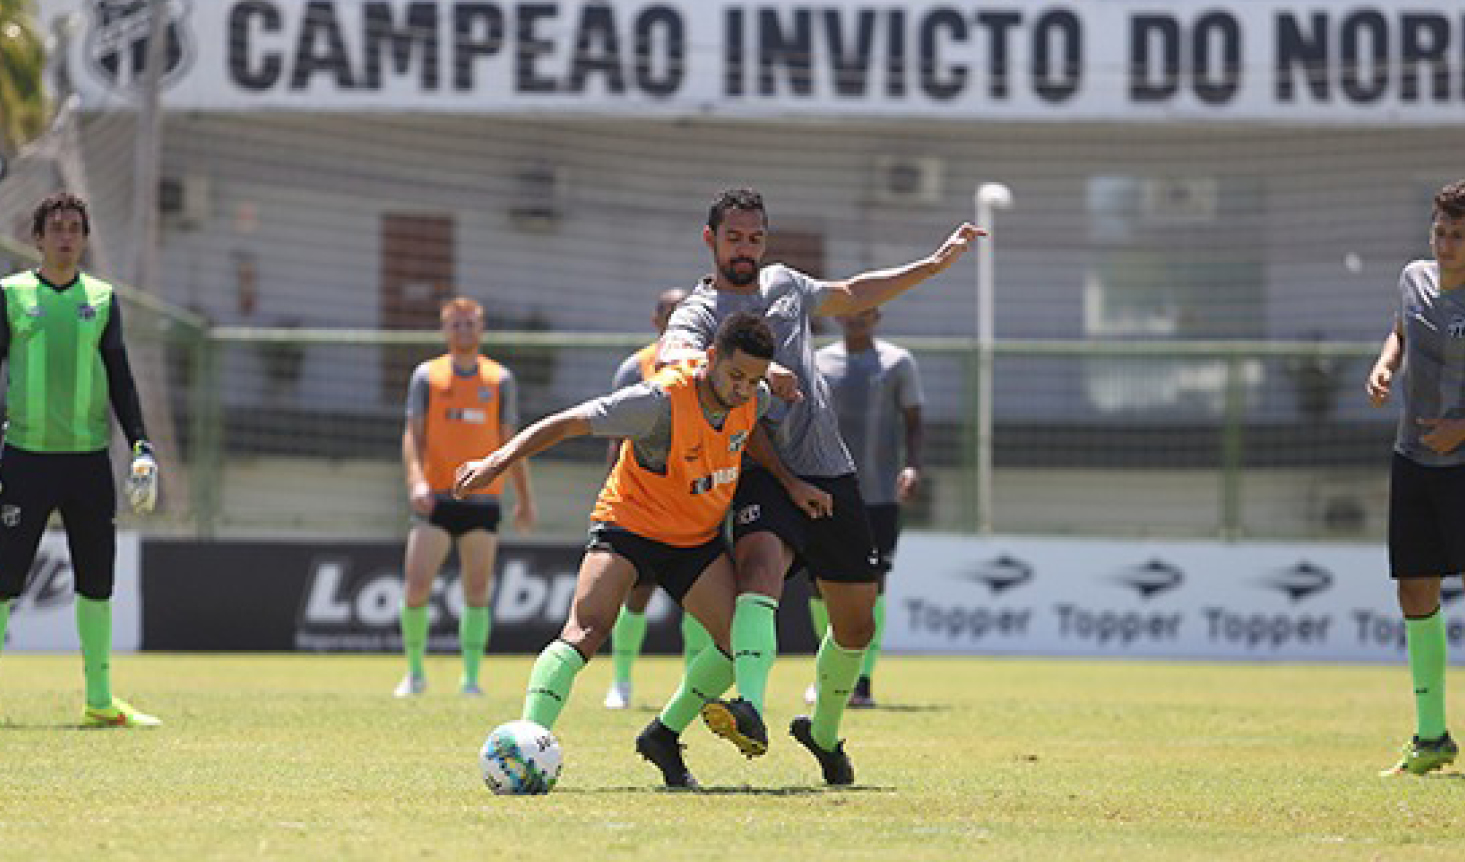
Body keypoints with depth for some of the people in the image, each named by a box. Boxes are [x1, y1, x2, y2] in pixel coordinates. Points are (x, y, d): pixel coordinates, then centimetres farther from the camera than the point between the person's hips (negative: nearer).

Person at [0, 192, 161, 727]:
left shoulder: (102, 299, 10)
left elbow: (120, 380, 12)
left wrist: (141, 447, 4)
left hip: (89, 458, 3)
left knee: (97, 581, 5)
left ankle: (99, 701, 13)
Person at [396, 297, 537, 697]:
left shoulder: (499, 379, 8)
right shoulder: (427, 376, 5)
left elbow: (509, 442, 12)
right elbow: (412, 435, 0)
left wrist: (524, 499, 11)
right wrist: (416, 481, -16)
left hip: (482, 499, 1)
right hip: (436, 499, -1)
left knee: (477, 594, -2)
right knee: (416, 588, -8)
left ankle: (470, 677, 2)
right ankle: (415, 672, 8)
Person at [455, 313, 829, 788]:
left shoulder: (753, 398, -10)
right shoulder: (660, 401, -29)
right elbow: (566, 423, -28)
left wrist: (790, 482, 11)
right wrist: (498, 460, -37)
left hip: (699, 537, 6)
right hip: (629, 522, -6)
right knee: (586, 629, -27)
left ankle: (663, 737, 12)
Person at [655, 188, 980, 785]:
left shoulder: (784, 283, 16)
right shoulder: (699, 311, -5)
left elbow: (851, 296, 35)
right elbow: (671, 356, -28)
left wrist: (934, 264, 37)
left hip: (831, 474, 6)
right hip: (764, 479, -6)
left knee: (856, 624, 11)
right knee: (760, 562, -36)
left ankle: (824, 733, 37)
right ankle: (751, 713, -56)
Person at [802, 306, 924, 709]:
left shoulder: (898, 362, 3)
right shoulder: (818, 363, 9)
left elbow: (913, 422, 4)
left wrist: (914, 467, -12)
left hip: (881, 494, -2)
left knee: (871, 585, -8)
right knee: (820, 585, 2)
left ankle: (862, 682, -4)